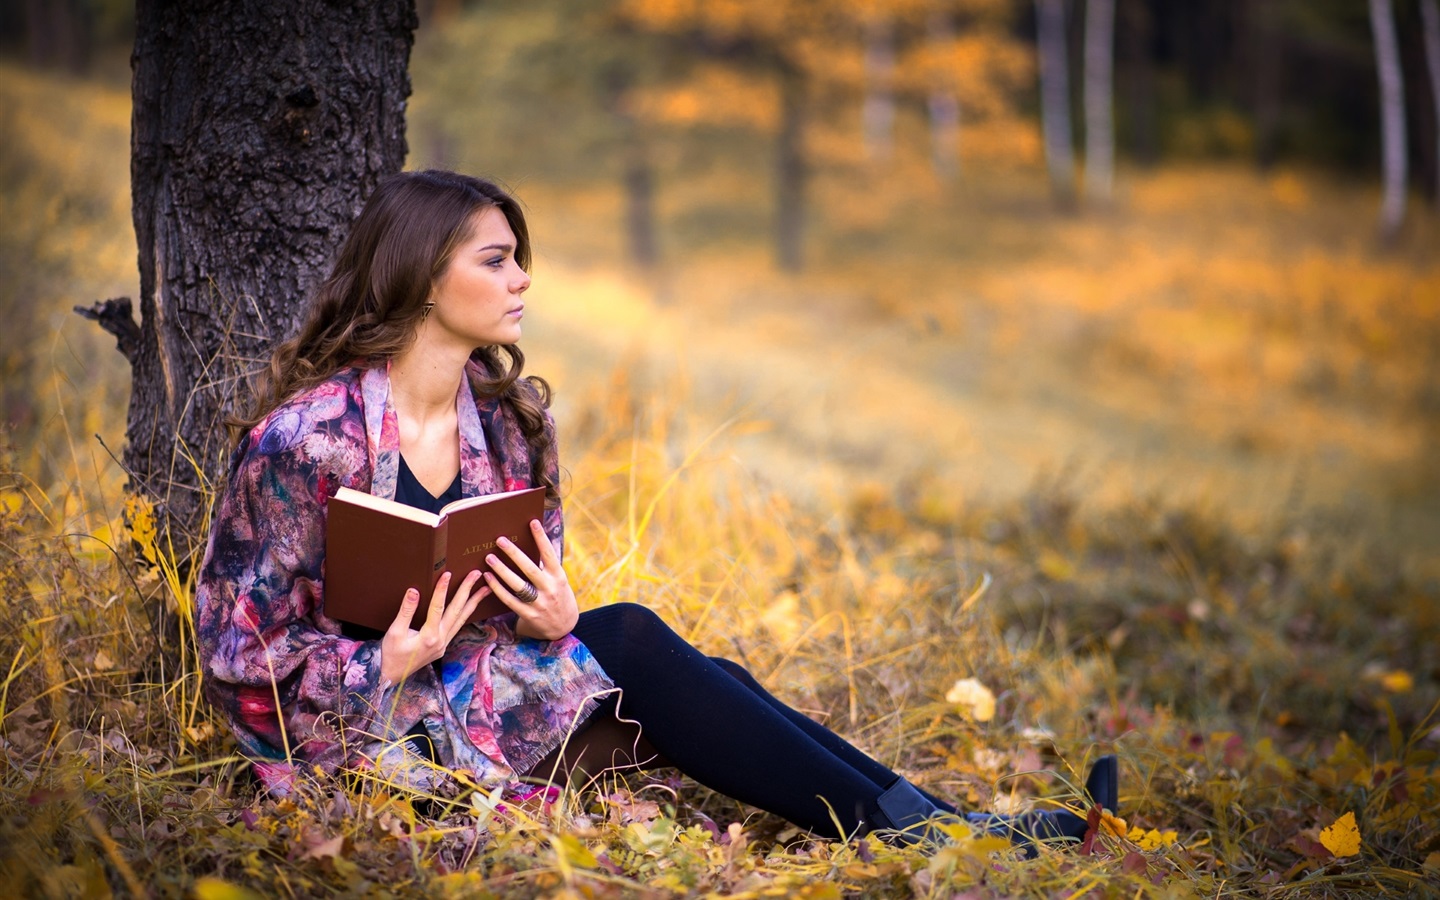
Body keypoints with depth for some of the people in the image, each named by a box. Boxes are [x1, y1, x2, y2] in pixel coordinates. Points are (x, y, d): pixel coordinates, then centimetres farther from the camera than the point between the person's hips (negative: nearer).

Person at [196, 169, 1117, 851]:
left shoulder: (509, 415, 2)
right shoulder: (306, 437, -17)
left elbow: (538, 598, 9)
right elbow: (245, 649, -13)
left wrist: (551, 619, -15)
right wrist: (388, 663, -29)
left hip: (484, 682, 7)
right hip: (352, 725, -6)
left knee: (704, 682, -17)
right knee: (629, 639, -24)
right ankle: (917, 835, -20)